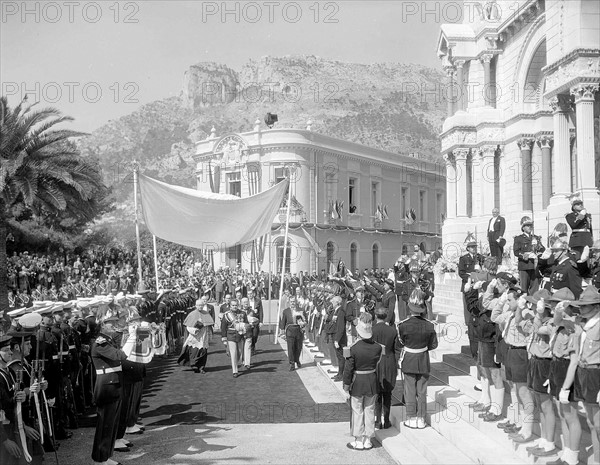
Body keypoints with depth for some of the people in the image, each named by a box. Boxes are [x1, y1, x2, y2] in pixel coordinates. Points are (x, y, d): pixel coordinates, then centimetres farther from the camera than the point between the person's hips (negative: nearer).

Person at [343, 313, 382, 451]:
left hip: (357, 383, -3)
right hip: (372, 382, 3)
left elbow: (348, 368, -14)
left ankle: (359, 441, 16)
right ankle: (368, 440, 22)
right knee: (370, 411, 14)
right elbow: (377, 362, 5)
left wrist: (346, 384, -3)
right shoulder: (378, 348, -11)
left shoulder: (354, 349, -20)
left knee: (357, 412, 9)